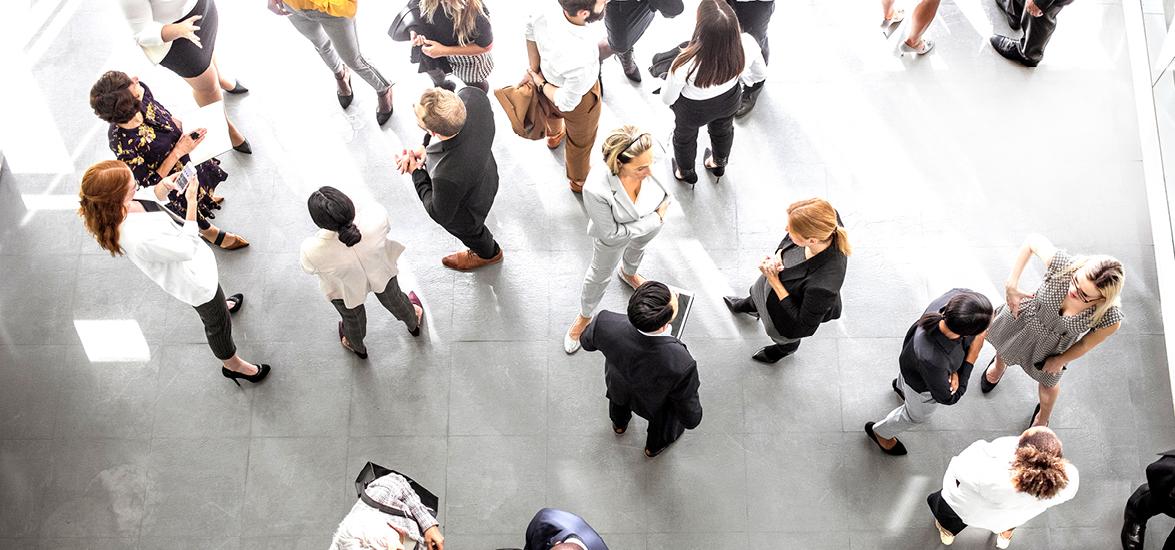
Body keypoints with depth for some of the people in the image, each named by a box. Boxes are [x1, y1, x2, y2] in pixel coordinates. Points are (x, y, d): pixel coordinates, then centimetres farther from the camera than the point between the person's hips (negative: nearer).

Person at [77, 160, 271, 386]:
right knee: (218, 324, 20)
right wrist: (191, 202, -35)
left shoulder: (116, 207, -23)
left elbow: (147, 200, 1)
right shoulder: (140, 238, -47)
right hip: (195, 280, -8)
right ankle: (233, 366, 48)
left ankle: (220, 305, 75)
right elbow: (187, 249, -33)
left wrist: (162, 185, -17)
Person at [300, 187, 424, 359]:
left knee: (352, 319, 34)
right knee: (393, 299, 36)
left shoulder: (312, 250, -43)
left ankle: (358, 348, 68)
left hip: (345, 289, -1)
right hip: (381, 272, 1)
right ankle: (414, 325, 69)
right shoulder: (376, 216, -43)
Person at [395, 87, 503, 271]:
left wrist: (416, 173, -16)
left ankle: (488, 254, 67)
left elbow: (440, 214, -26)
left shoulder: (447, 176, -49)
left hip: (465, 211, -5)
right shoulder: (473, 95, -37)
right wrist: (426, 147, -18)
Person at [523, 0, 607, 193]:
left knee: (552, 112, 41)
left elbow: (530, 29, -8)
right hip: (580, 99, -5)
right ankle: (579, 181, 60)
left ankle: (554, 135, 76)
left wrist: (534, 69, -1)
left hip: (549, 75, 6)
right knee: (580, 141, 28)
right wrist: (540, 85, -13)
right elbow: (567, 102, -29)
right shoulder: (580, 61, -48)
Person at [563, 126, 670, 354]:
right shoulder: (596, 191, -49)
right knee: (600, 275, 25)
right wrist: (654, 219, -30)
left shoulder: (647, 168, -37)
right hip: (615, 236, -4)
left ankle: (628, 274, 75)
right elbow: (611, 235, -32)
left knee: (638, 248, 38)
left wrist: (662, 208, -17)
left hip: (651, 223, 4)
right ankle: (584, 317, 57)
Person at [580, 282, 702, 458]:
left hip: (617, 390, 2)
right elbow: (691, 419, -26)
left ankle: (619, 423, 69)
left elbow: (587, 341, -13)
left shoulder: (606, 324, -40)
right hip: (652, 406, -2)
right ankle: (655, 446, 65)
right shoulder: (682, 365, -46)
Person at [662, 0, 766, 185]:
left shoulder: (686, 64, -45)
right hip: (729, 100, 3)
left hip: (692, 109, -3)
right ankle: (719, 164, 67)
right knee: (723, 129, 36)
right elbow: (761, 74, -12)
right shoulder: (747, 44, -35)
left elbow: (667, 98, -24)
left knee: (684, 136, 32)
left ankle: (686, 173, 62)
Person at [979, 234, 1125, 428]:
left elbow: (1085, 344, -19)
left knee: (1048, 384, 30)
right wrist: (1011, 286, -23)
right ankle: (999, 365, 75)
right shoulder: (1063, 265, -43)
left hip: (1053, 346, -1)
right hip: (1024, 316, 1)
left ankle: (1043, 416, 67)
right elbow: (1032, 240, -23)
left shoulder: (1110, 319, -40)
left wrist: (1060, 360, -2)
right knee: (1004, 349, 35)